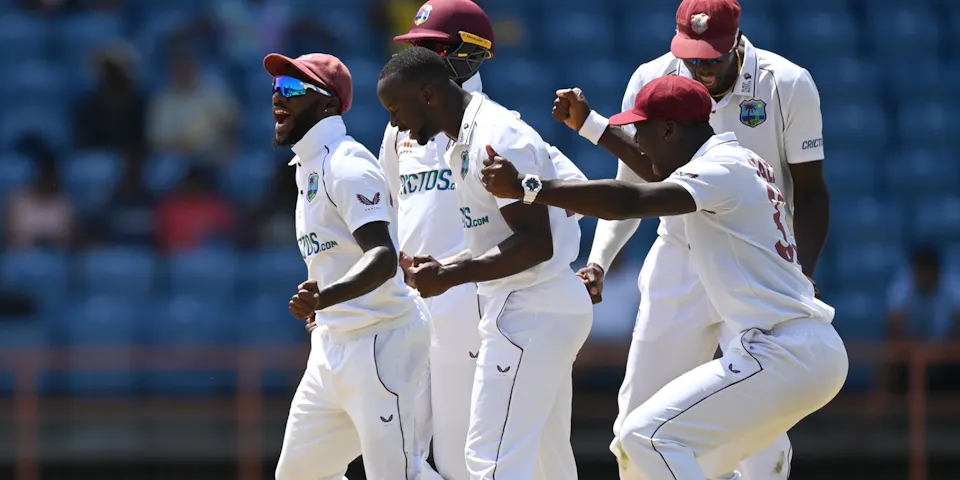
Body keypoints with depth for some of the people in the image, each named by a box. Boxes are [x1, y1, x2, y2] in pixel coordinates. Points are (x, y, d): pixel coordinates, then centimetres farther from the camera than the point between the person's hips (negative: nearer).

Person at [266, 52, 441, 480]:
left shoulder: (346, 166, -16)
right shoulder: (308, 165, 15)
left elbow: (384, 259, -29)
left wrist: (325, 298, -43)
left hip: (382, 341, -10)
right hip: (331, 344, 10)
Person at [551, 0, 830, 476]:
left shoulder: (787, 87, -11)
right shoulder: (652, 81, -5)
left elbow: (810, 192, -5)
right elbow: (631, 187, 5)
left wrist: (801, 279, -18)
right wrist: (599, 261, -8)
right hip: (679, 266, 3)